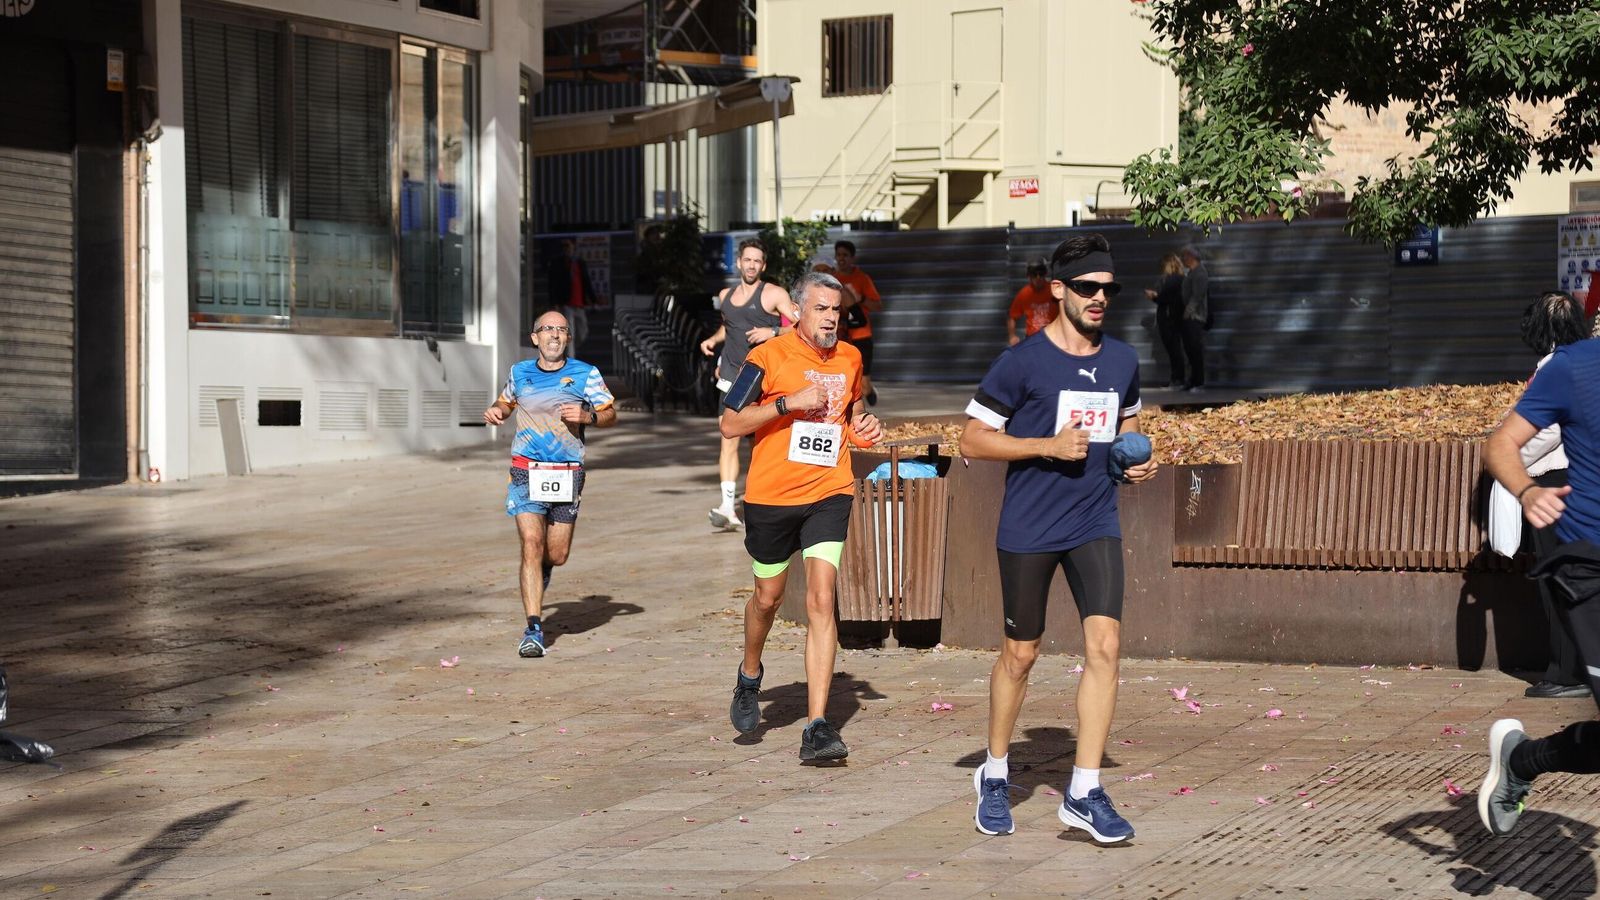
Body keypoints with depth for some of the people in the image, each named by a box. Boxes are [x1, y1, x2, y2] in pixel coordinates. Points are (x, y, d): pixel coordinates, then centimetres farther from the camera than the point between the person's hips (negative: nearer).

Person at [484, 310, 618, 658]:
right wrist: (496, 412, 4)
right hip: (526, 472, 0)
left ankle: (537, 575, 44)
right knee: (532, 546, -14)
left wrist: (588, 416, -14)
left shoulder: (586, 375, 3)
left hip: (567, 474, 0)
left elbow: (611, 415, 6)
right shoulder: (519, 373, 9)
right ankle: (533, 629, -12)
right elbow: (506, 402, 27)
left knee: (557, 555, 5)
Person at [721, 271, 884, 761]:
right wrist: (789, 403, -20)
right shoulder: (768, 357, -8)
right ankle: (750, 676, 47)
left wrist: (862, 425, 5)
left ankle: (817, 728, -13)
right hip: (771, 496, -2)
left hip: (829, 494, 2)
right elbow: (730, 425, -10)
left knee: (821, 600, -11)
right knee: (768, 597, 14)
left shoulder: (849, 358, 7)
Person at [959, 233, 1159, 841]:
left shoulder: (1123, 360, 7)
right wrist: (1050, 445, -17)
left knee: (1105, 644, -11)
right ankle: (995, 775, 28)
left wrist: (1137, 459, 5)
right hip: (1028, 530, -3)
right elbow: (973, 440, -7)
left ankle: (1084, 793, -6)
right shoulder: (1023, 361, -9)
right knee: (1020, 654, 7)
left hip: (1096, 525, 4)